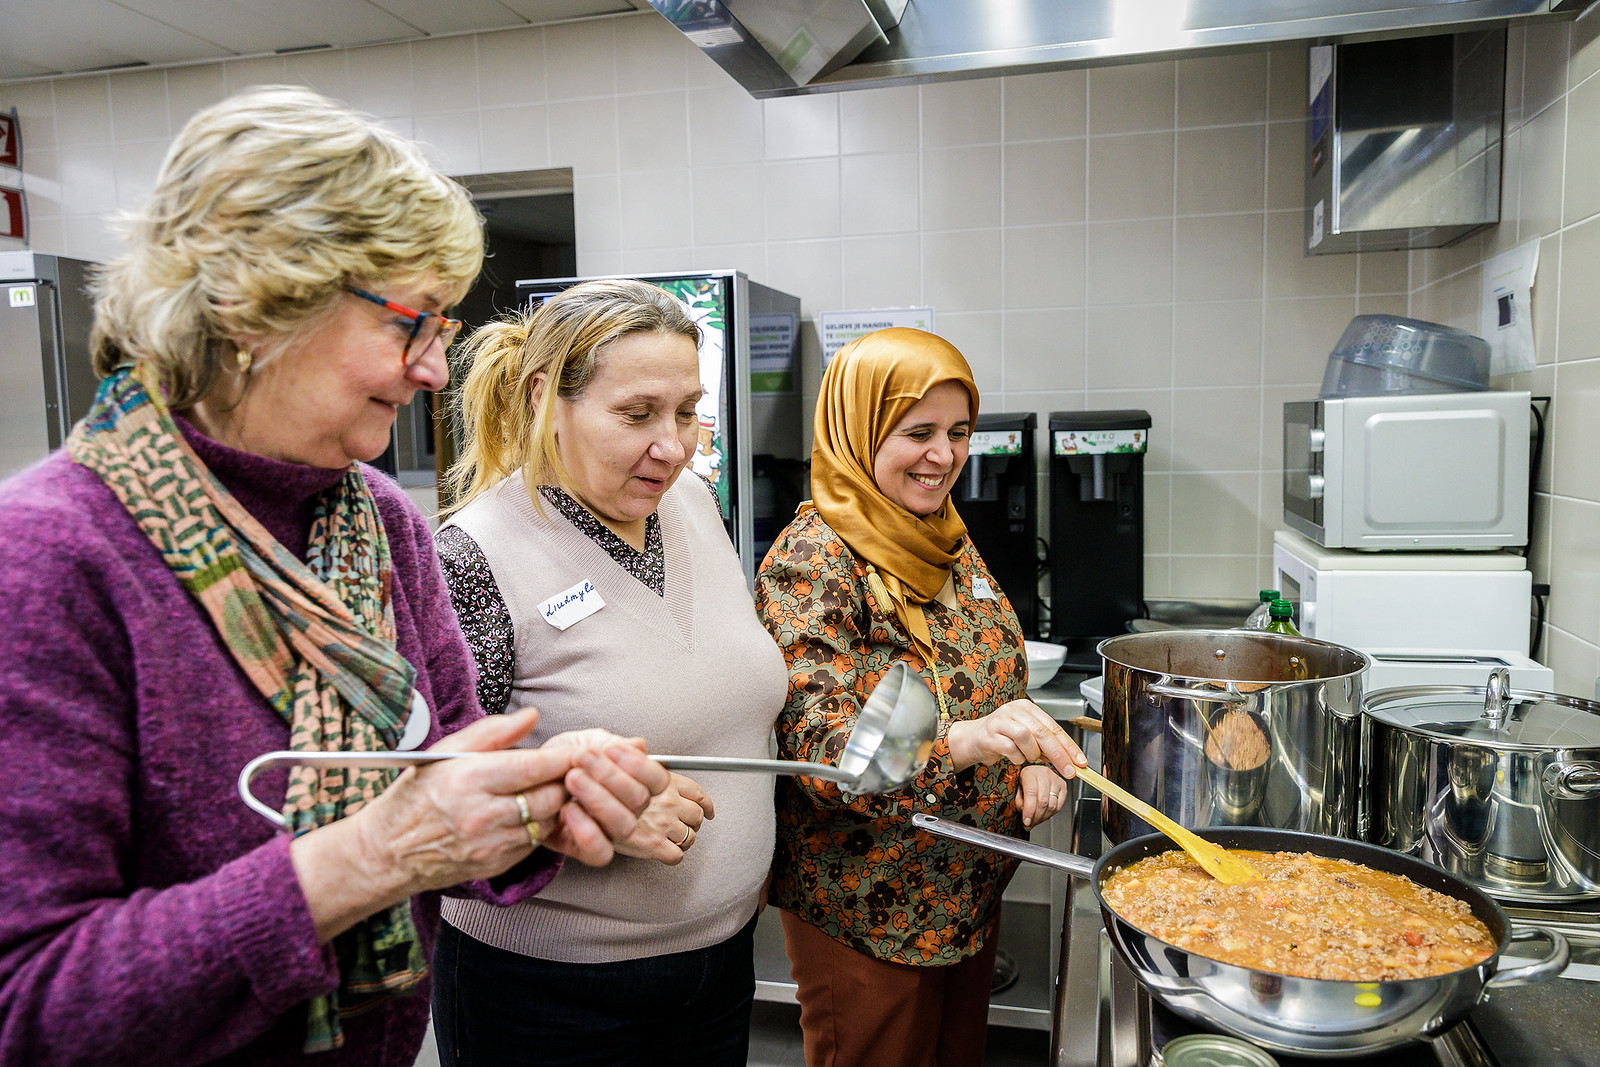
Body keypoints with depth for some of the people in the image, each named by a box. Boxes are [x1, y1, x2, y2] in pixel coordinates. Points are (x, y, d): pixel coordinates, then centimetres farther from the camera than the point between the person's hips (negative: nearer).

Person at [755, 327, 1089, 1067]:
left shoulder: (946, 541, 4)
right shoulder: (810, 562, -20)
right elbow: (820, 744, -29)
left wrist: (1033, 759, -3)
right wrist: (963, 740, -44)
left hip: (971, 888, 7)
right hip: (866, 909, -7)